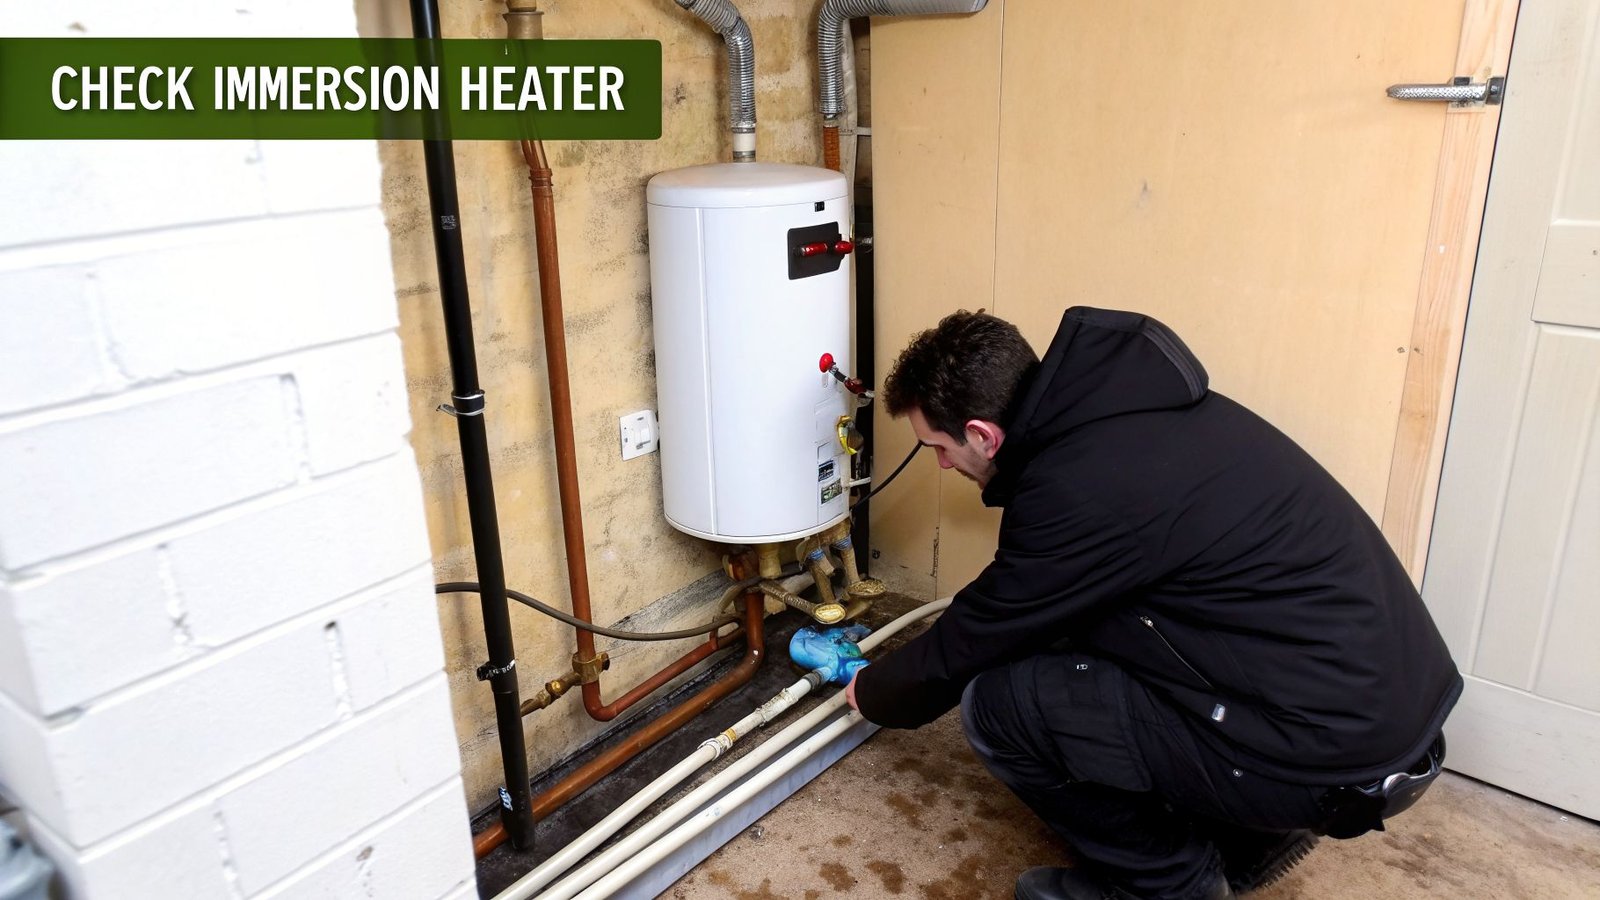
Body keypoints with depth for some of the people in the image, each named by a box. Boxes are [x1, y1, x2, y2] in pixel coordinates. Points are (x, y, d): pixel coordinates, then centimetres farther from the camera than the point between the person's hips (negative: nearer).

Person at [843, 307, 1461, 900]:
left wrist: (874, 694, 12)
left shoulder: (1077, 490, -23)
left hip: (1341, 759, -9)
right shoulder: (1122, 400, 4)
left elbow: (965, 646, -8)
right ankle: (1247, 835, 21)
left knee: (998, 703, -10)